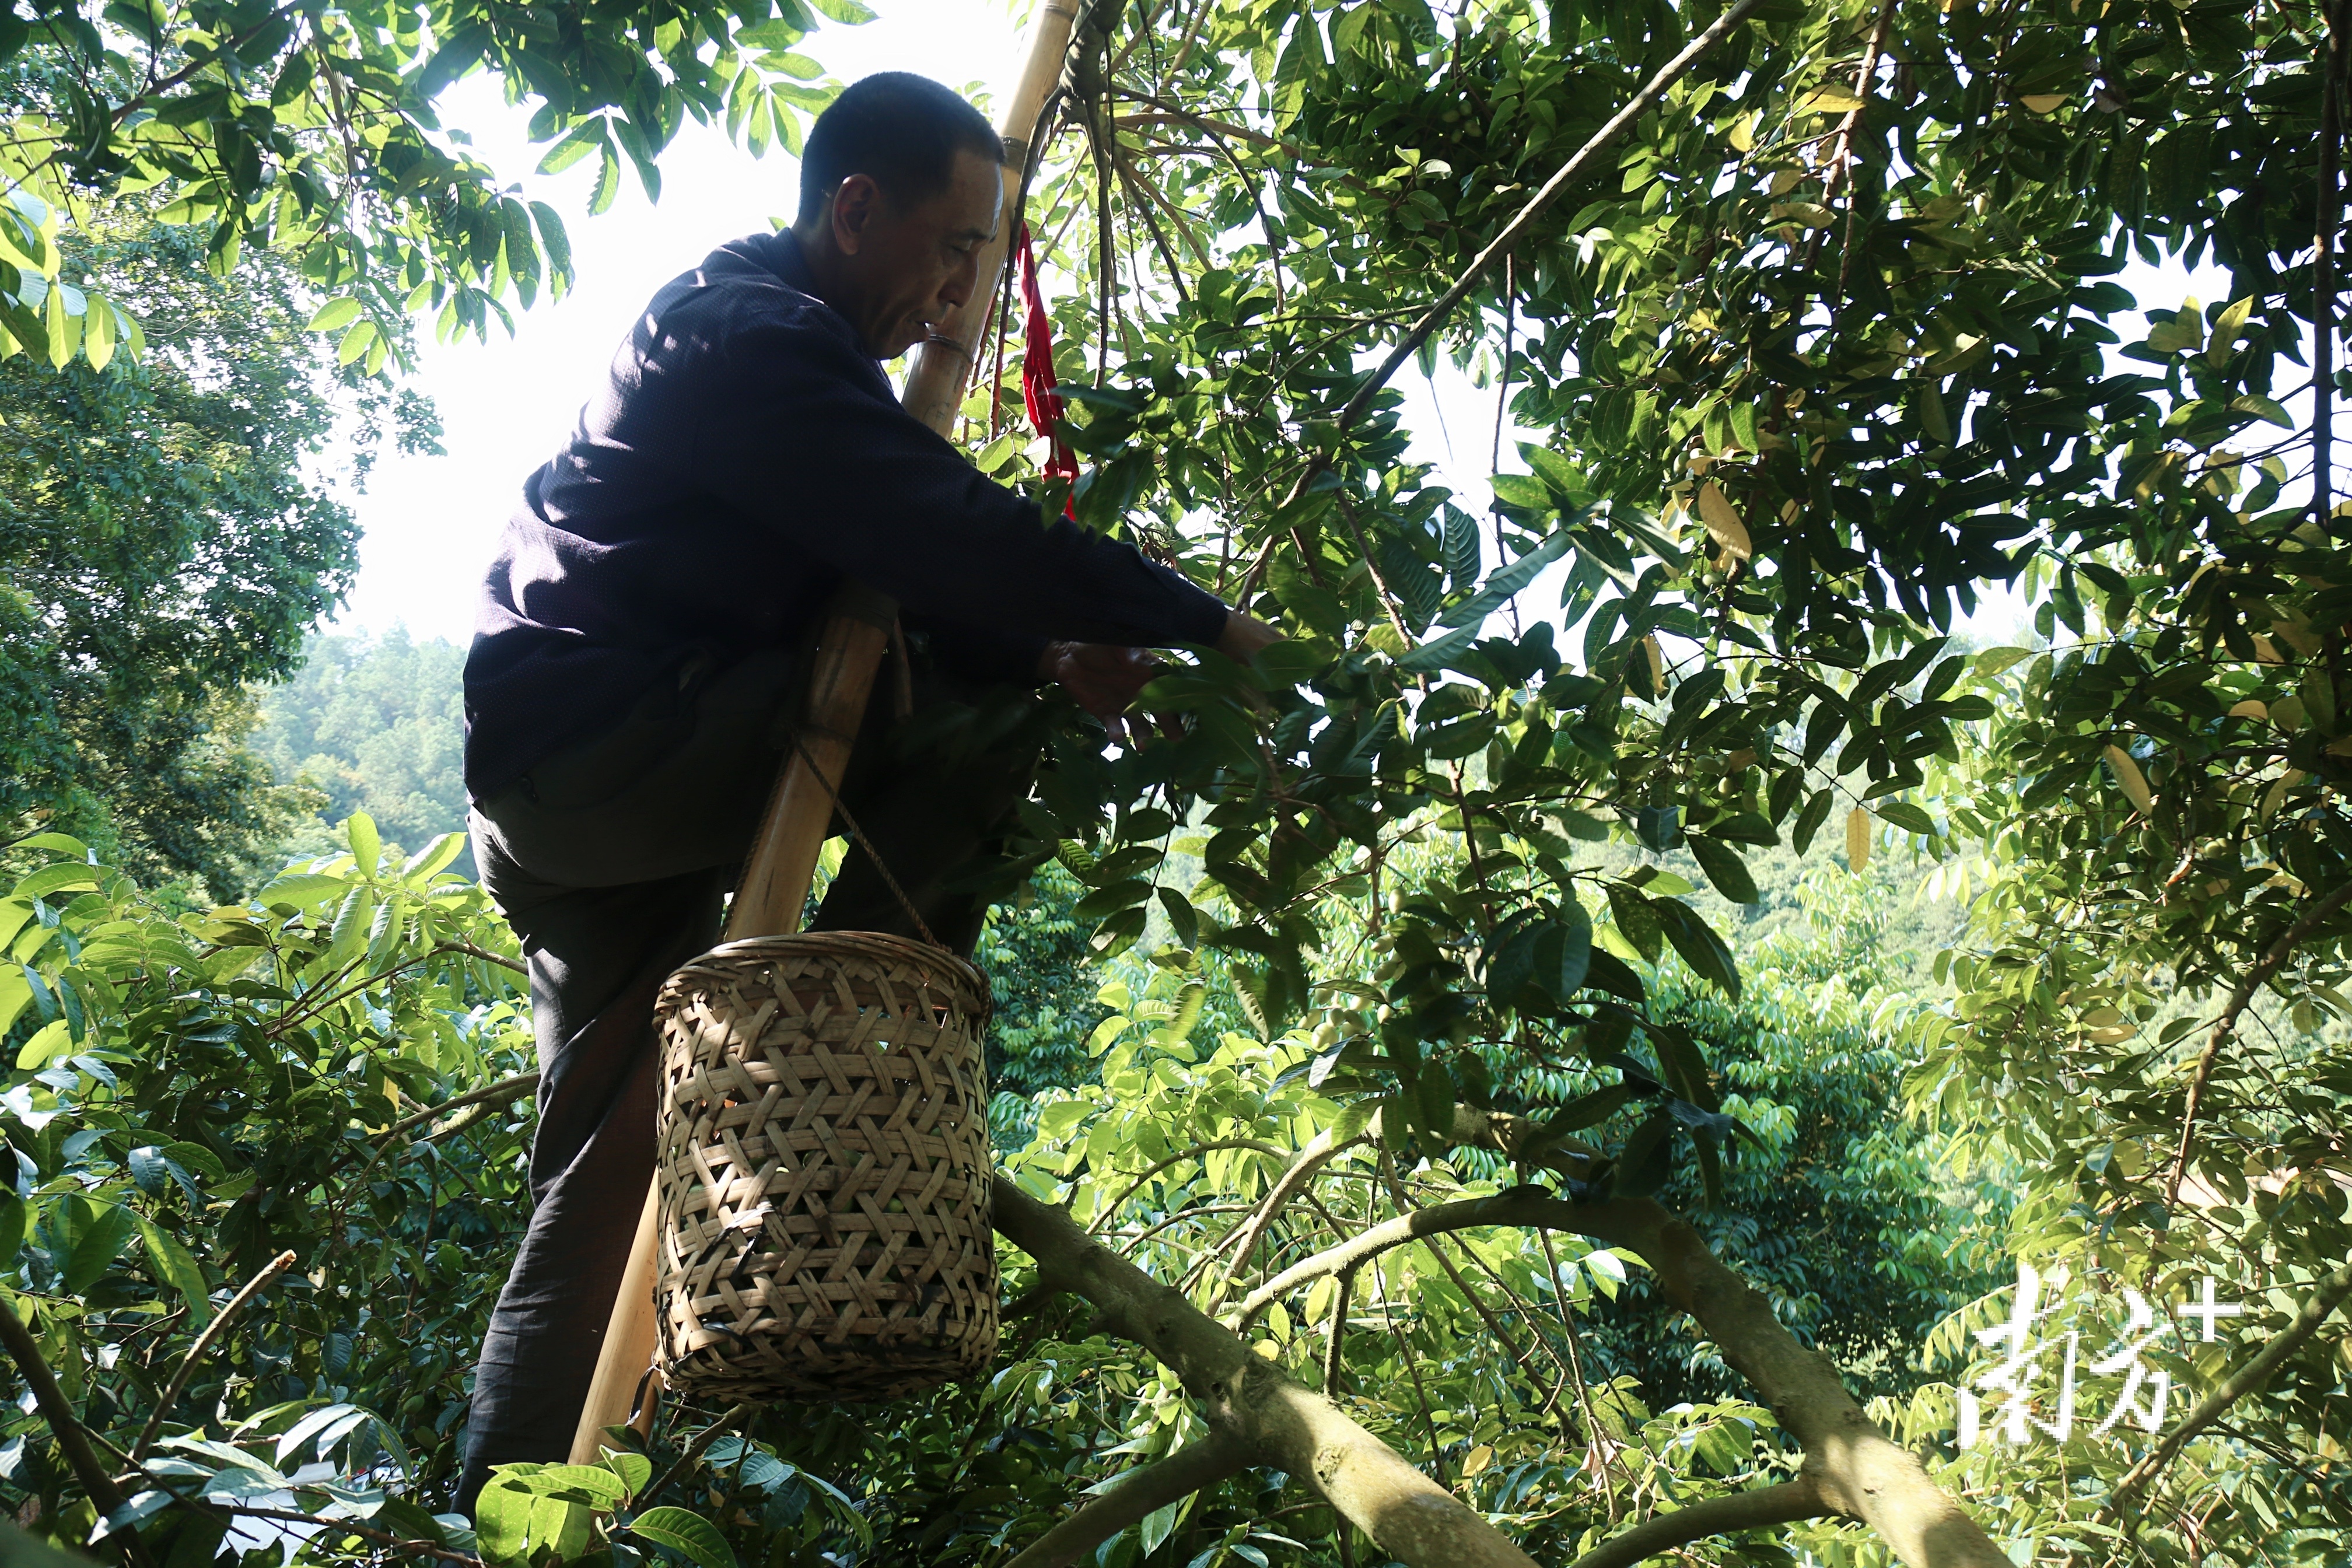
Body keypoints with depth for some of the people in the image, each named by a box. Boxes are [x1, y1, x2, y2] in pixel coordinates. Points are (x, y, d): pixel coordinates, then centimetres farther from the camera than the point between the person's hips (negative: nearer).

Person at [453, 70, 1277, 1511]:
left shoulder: (789, 350, 18)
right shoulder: (754, 337, -15)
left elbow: (887, 585, 14)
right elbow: (949, 541, -25)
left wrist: (1047, 657, -3)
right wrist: (1200, 621, -17)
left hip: (581, 789, 10)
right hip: (593, 750, -10)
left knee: (610, 1173, 10)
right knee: (971, 723, -16)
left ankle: (512, 1499, 16)